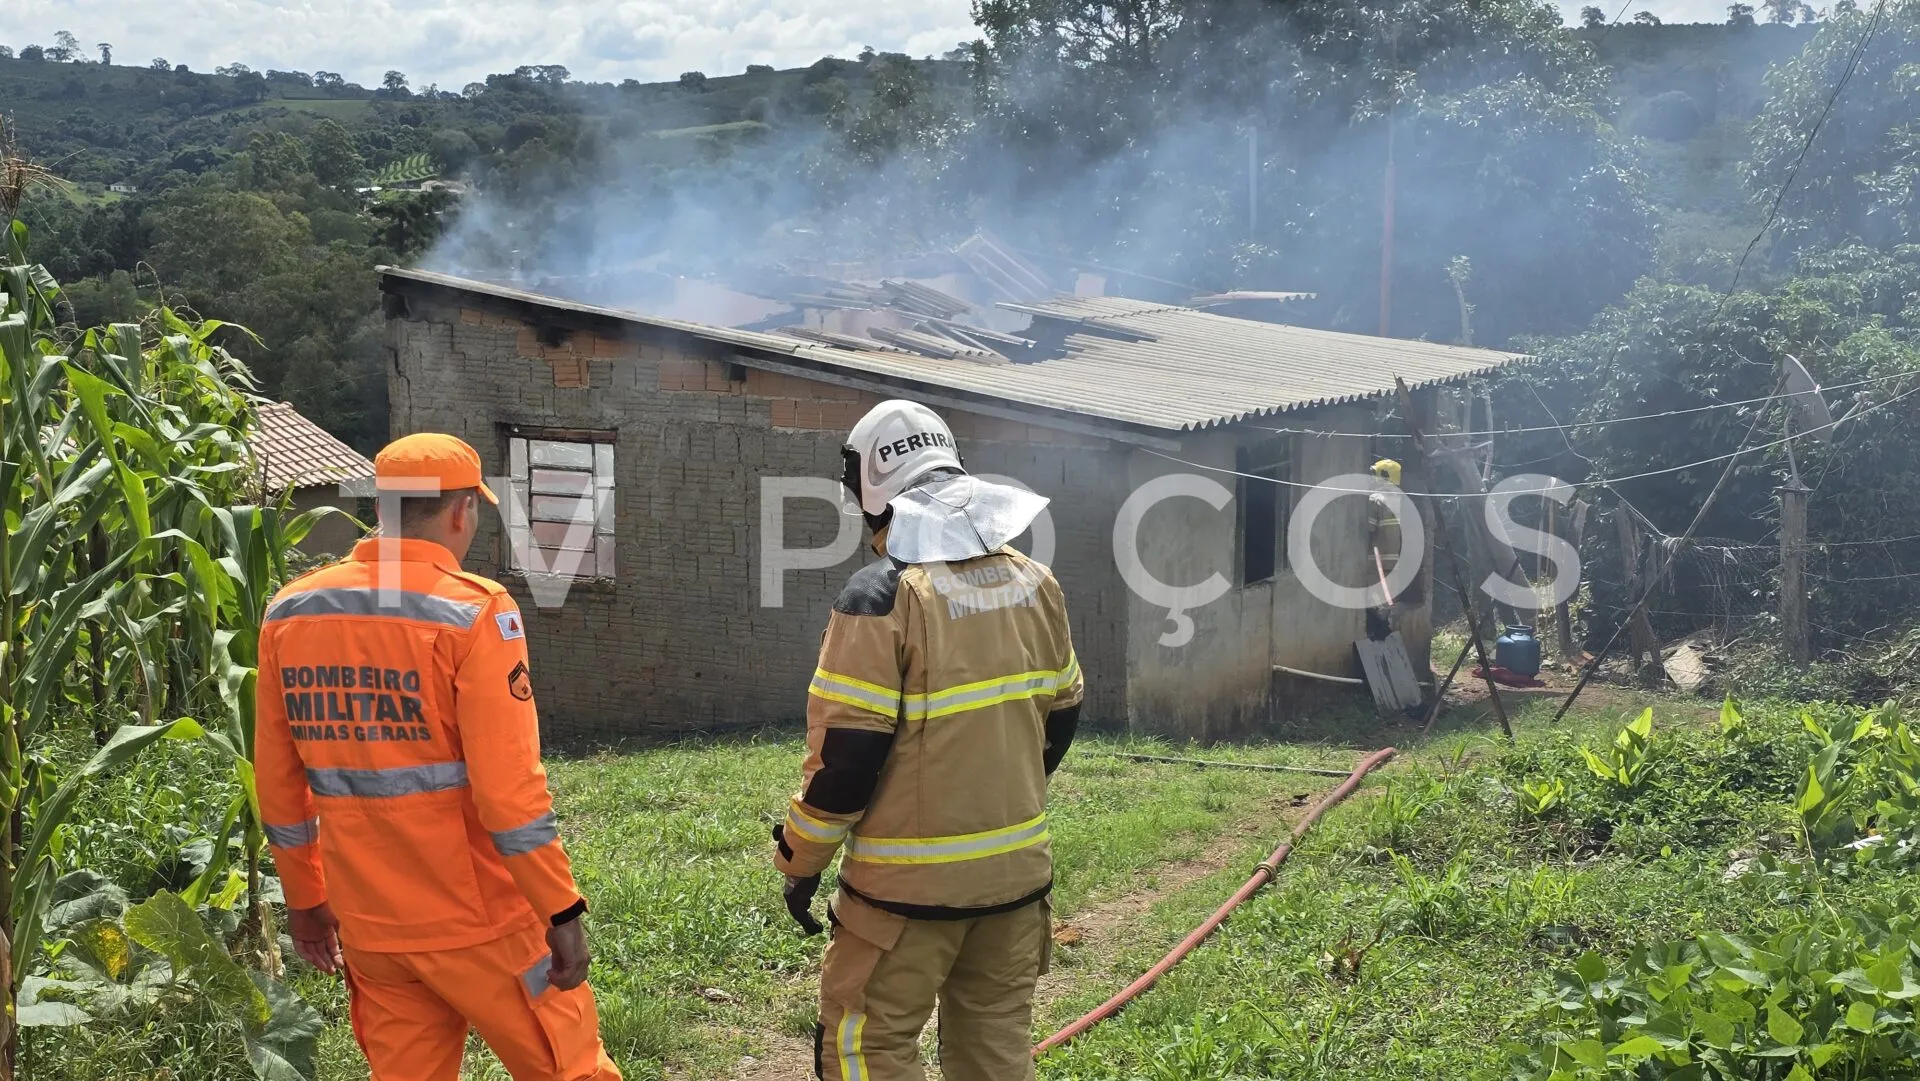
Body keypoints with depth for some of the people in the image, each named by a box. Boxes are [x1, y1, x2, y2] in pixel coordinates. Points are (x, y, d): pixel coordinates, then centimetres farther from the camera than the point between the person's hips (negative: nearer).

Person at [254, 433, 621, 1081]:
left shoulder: (289, 612, 3)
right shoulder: (472, 611, -14)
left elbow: (278, 782, 9)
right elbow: (507, 788, -18)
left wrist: (305, 898, 19)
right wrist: (560, 909, -11)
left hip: (367, 925, 6)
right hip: (478, 919, -6)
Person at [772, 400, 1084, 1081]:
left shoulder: (884, 598, -17)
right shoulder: (1035, 583, 4)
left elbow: (846, 753, -17)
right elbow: (1059, 715, 14)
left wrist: (800, 862, -4)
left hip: (912, 879, -6)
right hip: (1017, 866, 7)